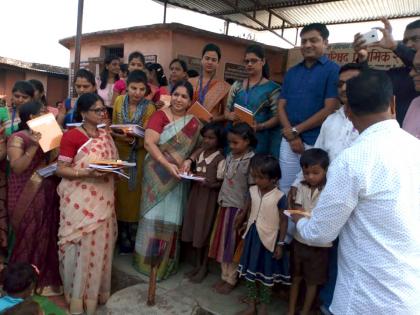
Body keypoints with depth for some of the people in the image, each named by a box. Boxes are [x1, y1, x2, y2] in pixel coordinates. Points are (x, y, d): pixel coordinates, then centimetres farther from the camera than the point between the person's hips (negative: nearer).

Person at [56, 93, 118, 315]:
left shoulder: (106, 135, 11)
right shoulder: (71, 136, -10)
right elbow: (60, 169, -11)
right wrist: (87, 173, -24)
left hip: (102, 199, 6)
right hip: (79, 200, -6)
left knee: (99, 243, 12)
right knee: (80, 245, 1)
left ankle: (95, 291, 30)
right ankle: (76, 295, 20)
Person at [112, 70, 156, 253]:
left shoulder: (150, 108, -14)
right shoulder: (119, 101, -1)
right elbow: (112, 126, 8)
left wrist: (132, 140, -35)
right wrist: (116, 134, -13)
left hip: (137, 157, -3)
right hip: (118, 154, 4)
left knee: (133, 195, 6)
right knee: (119, 193, 12)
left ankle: (132, 238, 25)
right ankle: (121, 236, 31)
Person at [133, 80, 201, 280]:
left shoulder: (194, 124, 4)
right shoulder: (160, 115, -7)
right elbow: (149, 143, -18)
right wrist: (167, 164, -26)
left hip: (177, 178, 3)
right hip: (157, 174, -3)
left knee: (171, 219, 8)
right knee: (154, 216, 3)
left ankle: (165, 262, 25)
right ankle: (147, 259, 22)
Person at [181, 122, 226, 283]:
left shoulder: (220, 159, -14)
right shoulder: (200, 152, 6)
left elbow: (221, 183, -12)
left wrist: (209, 184, -29)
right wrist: (188, 162, -2)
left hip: (209, 197, -6)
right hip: (196, 194, 7)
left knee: (205, 232, 4)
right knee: (195, 230, 13)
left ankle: (204, 267, 22)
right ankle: (197, 264, 30)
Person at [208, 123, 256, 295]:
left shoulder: (251, 161, -15)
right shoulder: (230, 157, 5)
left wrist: (245, 214, -14)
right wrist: (221, 201, 7)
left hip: (238, 208, -7)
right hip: (225, 205, 7)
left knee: (233, 244, 6)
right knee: (223, 243, 14)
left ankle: (231, 280, 23)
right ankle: (225, 276, 30)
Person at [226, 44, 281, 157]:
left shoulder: (272, 88, -2)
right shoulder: (237, 85, 10)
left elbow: (277, 116, -5)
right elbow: (227, 110, 14)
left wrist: (260, 126, -20)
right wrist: (230, 116, -8)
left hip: (259, 140, -3)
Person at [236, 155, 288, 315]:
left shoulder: (280, 197, -18)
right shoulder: (252, 191, -2)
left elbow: (283, 221, -12)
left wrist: (280, 244, -10)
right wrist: (245, 225, 10)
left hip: (268, 239, -5)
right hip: (252, 237, 5)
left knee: (266, 274, 11)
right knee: (250, 271, 15)